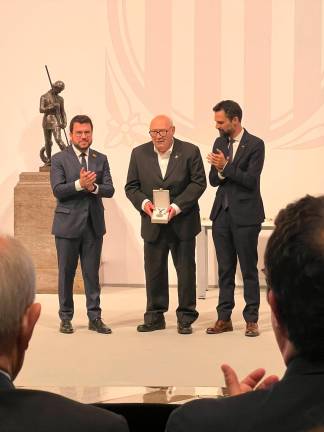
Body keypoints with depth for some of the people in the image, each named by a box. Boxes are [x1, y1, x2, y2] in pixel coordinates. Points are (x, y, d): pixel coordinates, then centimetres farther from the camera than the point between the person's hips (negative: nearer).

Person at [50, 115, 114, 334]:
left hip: (94, 224, 2)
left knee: (92, 273, 6)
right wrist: (80, 184, -24)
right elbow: (57, 190, -11)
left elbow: (109, 190, 0)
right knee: (66, 273, 5)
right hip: (68, 225, -2)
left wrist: (93, 187, -19)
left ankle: (95, 317, 12)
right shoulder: (59, 159, 0)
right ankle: (66, 318, 15)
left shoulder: (101, 159, 9)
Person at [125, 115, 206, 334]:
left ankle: (186, 318, 15)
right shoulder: (139, 154, 3)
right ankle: (155, 316, 20)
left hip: (182, 223, -2)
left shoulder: (190, 152, -5)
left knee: (186, 271, 5)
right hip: (153, 225, 2)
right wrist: (143, 202, -15)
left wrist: (177, 206, -17)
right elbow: (131, 186, 5)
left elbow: (199, 182, -7)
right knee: (154, 271, 8)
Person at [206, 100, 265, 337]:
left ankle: (252, 320, 7)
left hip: (245, 215, -5)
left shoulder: (255, 145, -8)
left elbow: (250, 180, -16)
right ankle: (224, 318, 15)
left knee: (249, 269, 1)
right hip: (222, 213, 6)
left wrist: (225, 167, -19)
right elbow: (213, 180, 9)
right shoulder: (220, 143, 10)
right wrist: (219, 171, -12)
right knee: (225, 268, 9)